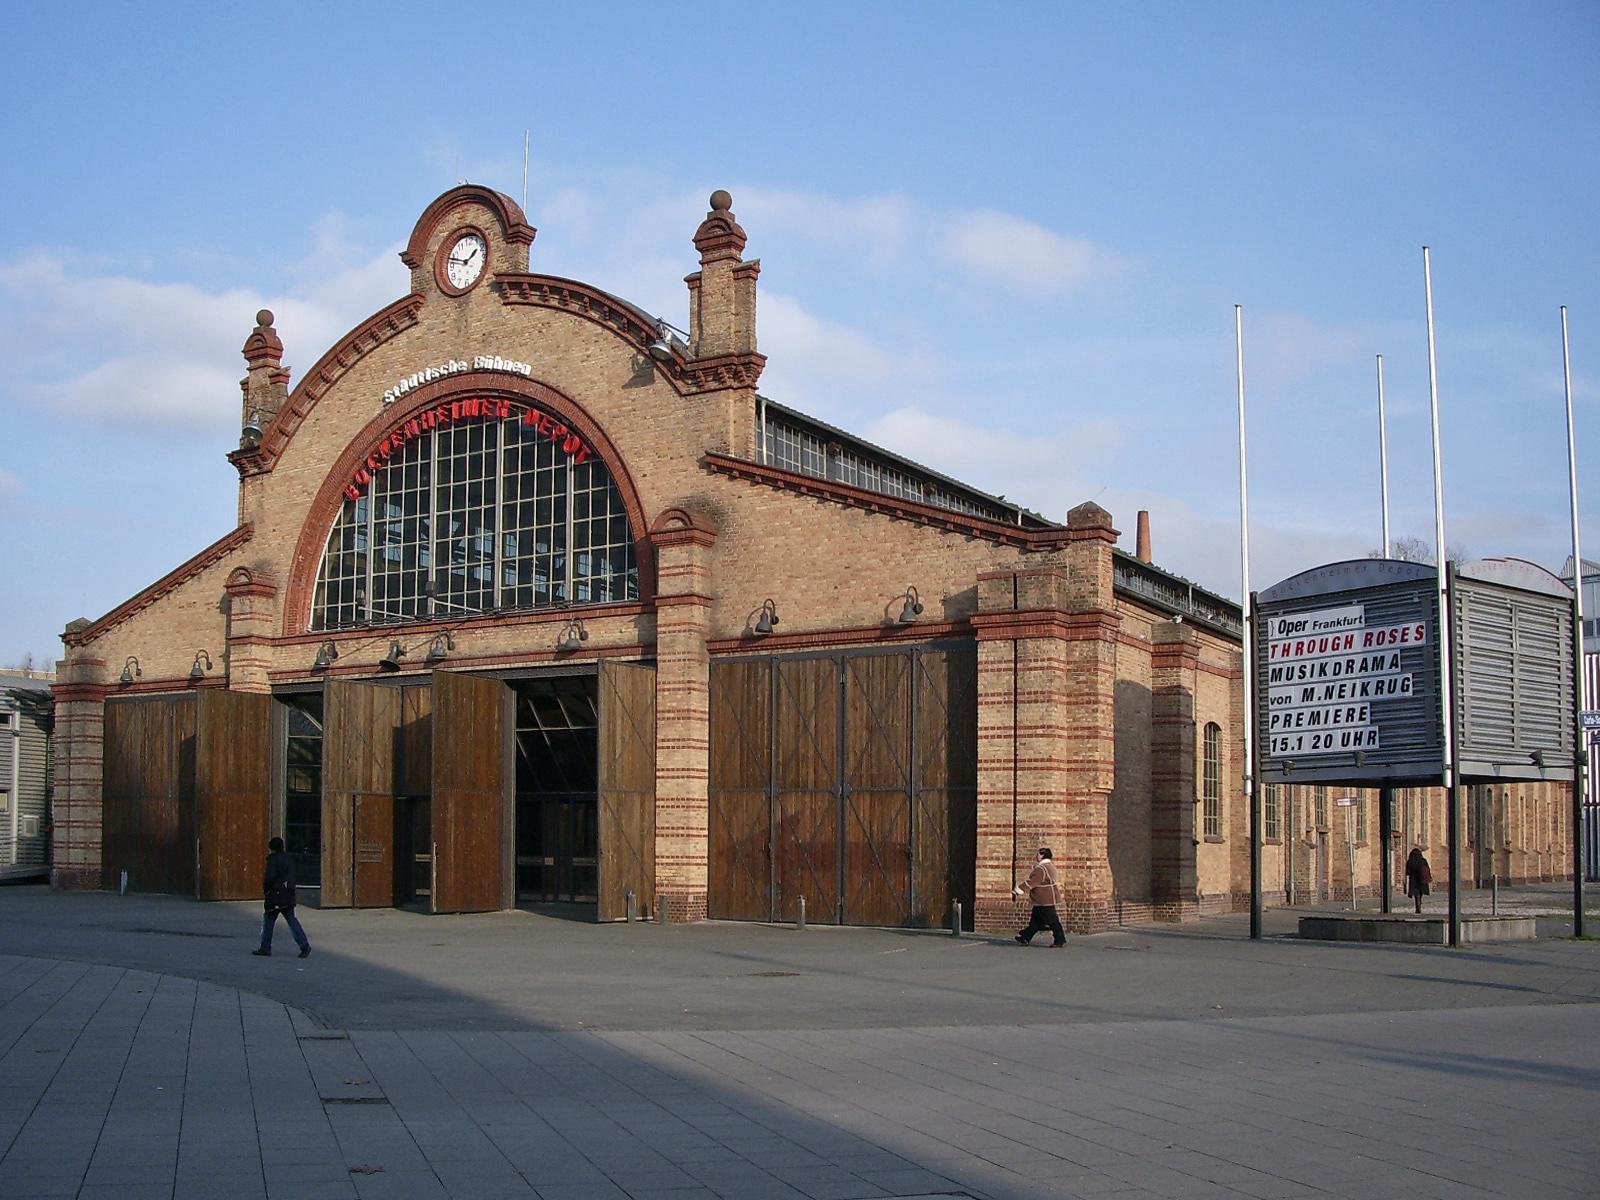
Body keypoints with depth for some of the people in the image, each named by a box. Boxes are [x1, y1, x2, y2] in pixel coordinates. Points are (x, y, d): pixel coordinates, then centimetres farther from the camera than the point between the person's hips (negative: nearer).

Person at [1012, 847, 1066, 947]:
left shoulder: (1041, 869, -21)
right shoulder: (1051, 866, 11)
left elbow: (1031, 883, -23)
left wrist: (1018, 891, -18)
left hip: (1044, 901, -10)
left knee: (1052, 920, -4)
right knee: (1036, 920, 15)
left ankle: (1060, 941, 1)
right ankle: (1025, 937, 21)